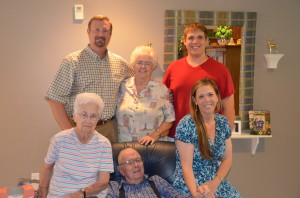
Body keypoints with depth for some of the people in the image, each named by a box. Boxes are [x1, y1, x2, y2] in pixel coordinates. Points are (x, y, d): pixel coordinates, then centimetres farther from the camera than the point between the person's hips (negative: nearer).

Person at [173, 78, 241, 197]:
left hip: (216, 183, 5)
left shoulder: (223, 122, 4)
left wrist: (215, 182, -9)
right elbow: (186, 166, -15)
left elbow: (227, 159, 6)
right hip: (190, 186, -4)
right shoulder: (186, 125, -12)